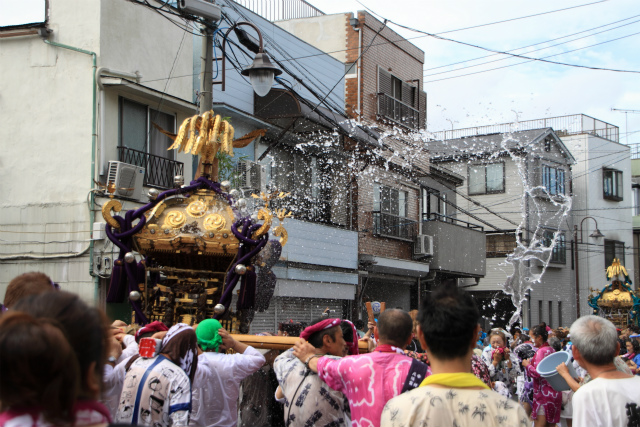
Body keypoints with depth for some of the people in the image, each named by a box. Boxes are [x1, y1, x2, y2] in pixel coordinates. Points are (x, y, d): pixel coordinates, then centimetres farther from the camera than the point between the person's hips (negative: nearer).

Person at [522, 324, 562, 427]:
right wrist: (531, 362, 17)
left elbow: (538, 373, -21)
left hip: (544, 394, -9)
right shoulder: (552, 350, 13)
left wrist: (527, 365, -5)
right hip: (555, 393, 9)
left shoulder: (541, 351, -14)